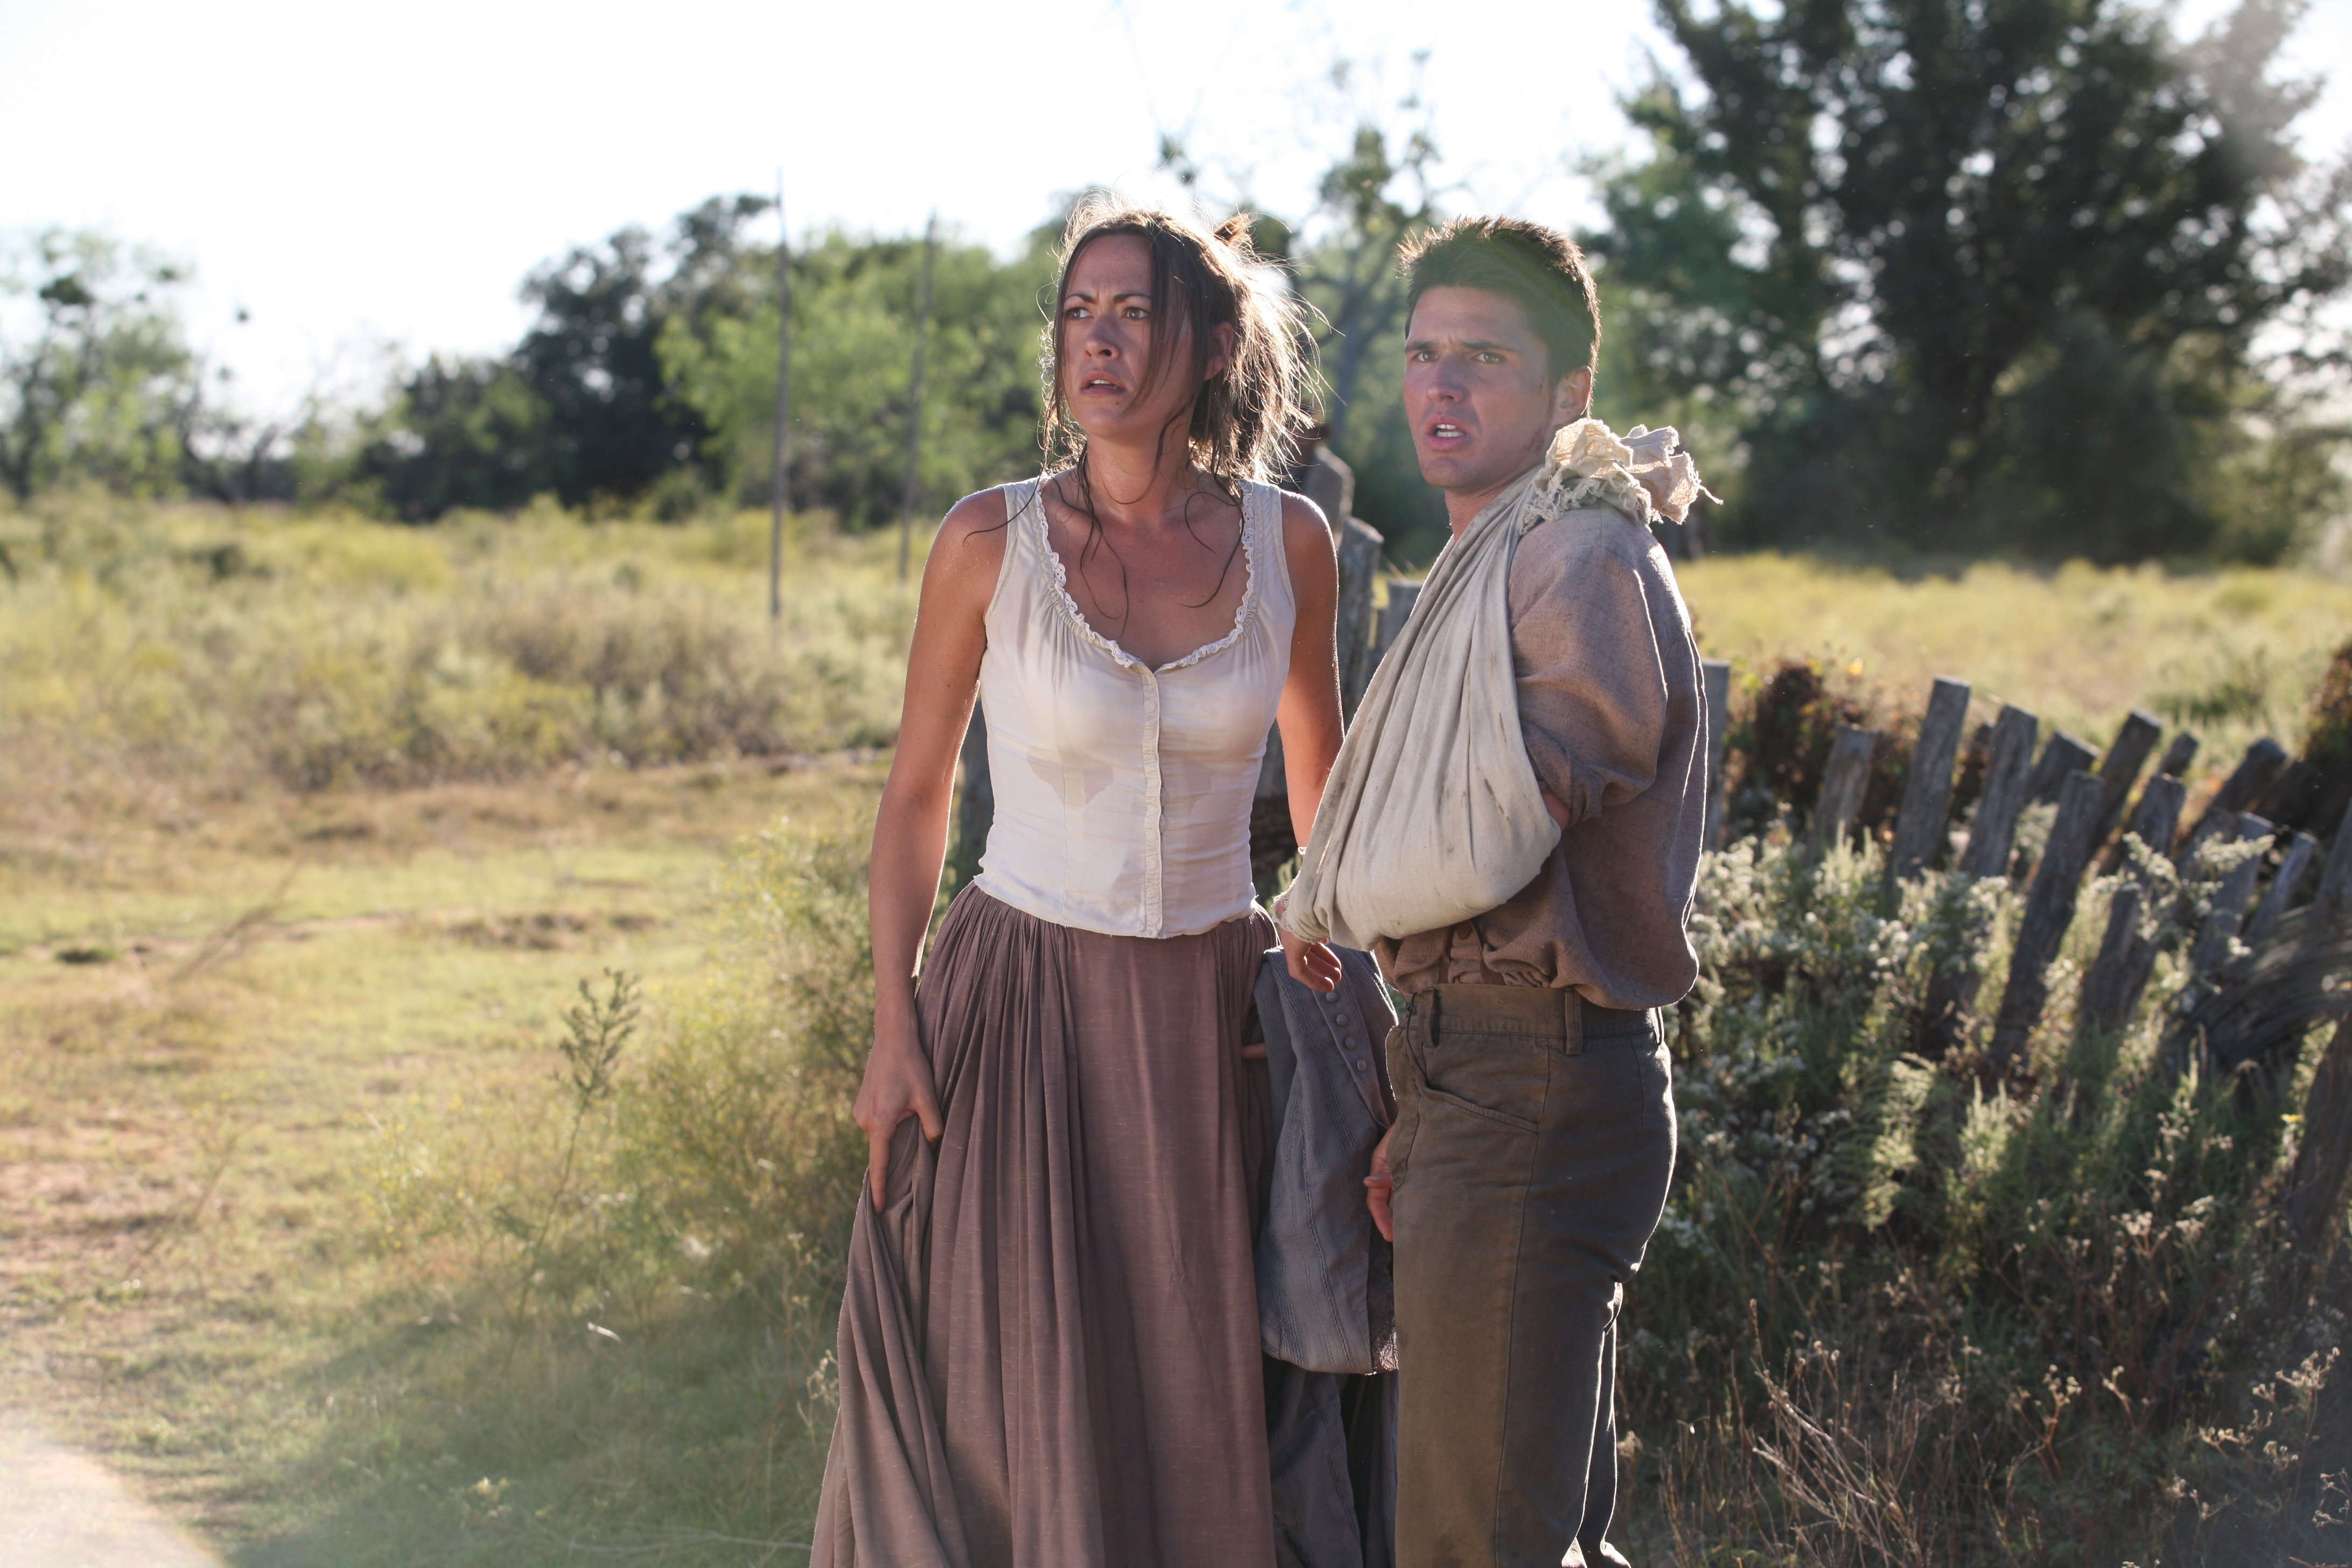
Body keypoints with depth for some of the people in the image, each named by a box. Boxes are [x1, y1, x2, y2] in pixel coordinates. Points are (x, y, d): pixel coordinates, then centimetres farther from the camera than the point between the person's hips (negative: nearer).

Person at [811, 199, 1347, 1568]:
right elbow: (917, 795, 1)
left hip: (1212, 1014, 2)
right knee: (1003, 1392, 4)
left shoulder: (1289, 542, -1)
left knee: (1195, 1407, 6)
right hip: (1020, 1002, -1)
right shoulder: (994, 540, -6)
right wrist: (894, 1029, -4)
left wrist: (1333, 964, 15)